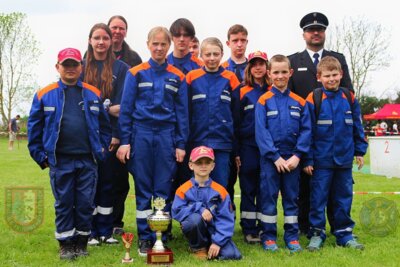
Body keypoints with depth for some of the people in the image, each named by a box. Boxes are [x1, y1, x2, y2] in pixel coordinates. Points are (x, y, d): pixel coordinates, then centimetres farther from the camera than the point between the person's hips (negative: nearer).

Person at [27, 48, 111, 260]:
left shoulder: (93, 94, 7)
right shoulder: (45, 95, 2)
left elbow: (104, 125, 13)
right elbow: (34, 128, 5)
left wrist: (102, 150, 7)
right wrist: (40, 156, 2)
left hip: (88, 161, 1)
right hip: (60, 161, -1)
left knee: (86, 204, 6)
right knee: (63, 204, 6)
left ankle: (81, 242, 20)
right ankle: (66, 244, 18)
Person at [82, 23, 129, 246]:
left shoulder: (121, 68, 5)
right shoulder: (81, 67, 8)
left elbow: (121, 104, -2)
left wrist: (116, 134, -11)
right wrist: (106, 108, -12)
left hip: (111, 135, 0)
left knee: (108, 182, 5)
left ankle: (106, 231, 15)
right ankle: (91, 232, 12)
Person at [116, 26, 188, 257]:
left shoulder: (178, 77, 7)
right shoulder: (136, 73, 3)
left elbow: (182, 112, 7)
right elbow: (126, 108, 2)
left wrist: (181, 144, 2)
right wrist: (125, 141, -3)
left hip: (167, 136, 1)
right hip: (141, 134, -1)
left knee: (164, 188, 3)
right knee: (143, 188, 4)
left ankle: (161, 236, 14)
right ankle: (145, 238, 13)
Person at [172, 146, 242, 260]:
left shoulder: (220, 191, -5)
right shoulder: (184, 190, -5)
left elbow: (225, 219, -8)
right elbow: (177, 211, -14)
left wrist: (217, 242, -18)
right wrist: (199, 209, -26)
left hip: (214, 231, 1)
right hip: (195, 230, -1)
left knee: (231, 255, -23)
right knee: (195, 218, -35)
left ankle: (210, 249, 10)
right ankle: (198, 248, -5)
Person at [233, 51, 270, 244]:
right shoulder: (241, 92, 3)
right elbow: (235, 123, 2)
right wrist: (236, 152, -3)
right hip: (248, 147, -1)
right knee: (248, 190, 4)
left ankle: (265, 228, 18)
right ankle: (249, 230, 12)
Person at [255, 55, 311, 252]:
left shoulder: (299, 102, 5)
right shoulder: (264, 100, -2)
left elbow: (306, 130, 1)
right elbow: (261, 131, -9)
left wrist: (297, 156, -10)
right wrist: (275, 157, -14)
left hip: (292, 158, 2)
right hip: (270, 158, -2)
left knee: (292, 197, 10)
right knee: (268, 196, 4)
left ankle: (292, 236, 20)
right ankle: (268, 236, 14)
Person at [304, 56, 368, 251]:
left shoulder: (349, 98, 3)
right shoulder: (313, 99, -8)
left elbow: (357, 126, 11)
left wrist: (360, 151, 10)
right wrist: (307, 159, -8)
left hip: (345, 159, 4)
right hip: (321, 160, -3)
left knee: (344, 198, 12)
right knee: (318, 198, 4)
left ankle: (344, 233, 23)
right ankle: (317, 233, 15)